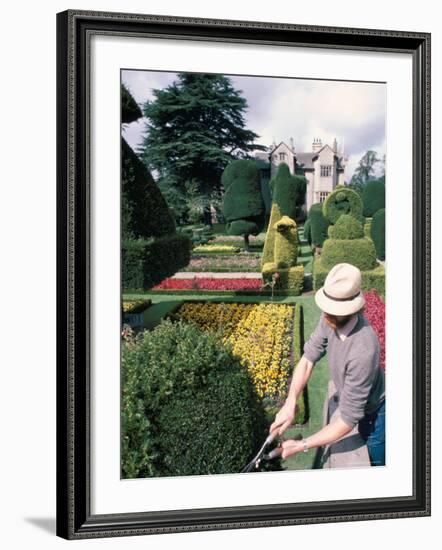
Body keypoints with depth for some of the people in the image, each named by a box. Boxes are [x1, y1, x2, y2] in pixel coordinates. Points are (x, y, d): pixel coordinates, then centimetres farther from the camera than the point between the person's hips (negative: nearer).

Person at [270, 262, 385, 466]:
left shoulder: (363, 351, -43)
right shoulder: (331, 319, -23)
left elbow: (348, 421, -36)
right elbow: (308, 358, -11)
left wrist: (302, 445, -30)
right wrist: (289, 404, -23)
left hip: (373, 417, -6)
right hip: (353, 403, 6)